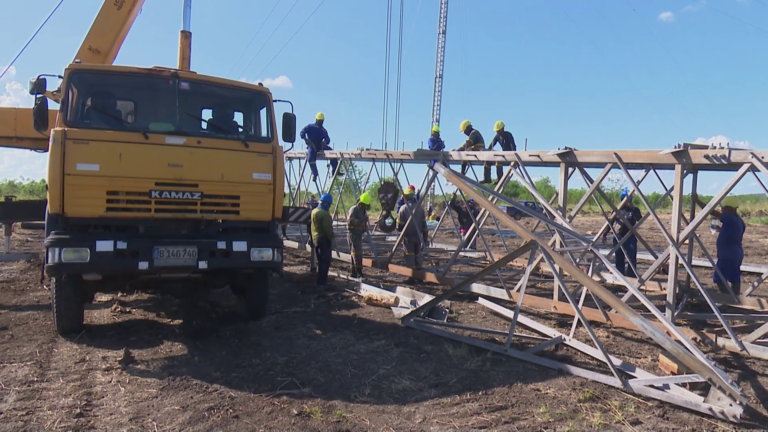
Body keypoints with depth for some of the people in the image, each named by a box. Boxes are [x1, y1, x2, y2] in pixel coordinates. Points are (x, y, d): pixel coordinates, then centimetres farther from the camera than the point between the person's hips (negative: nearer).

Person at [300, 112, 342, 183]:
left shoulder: (324, 130, 20)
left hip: (320, 146, 4)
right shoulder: (310, 127, 8)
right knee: (310, 157, -33)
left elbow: (328, 139, 10)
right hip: (311, 146, -4)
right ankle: (314, 174, -22)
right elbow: (302, 133, -2)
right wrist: (305, 139, -22)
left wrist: (325, 141, -15)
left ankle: (336, 171, -18)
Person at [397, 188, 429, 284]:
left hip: (408, 236, -4)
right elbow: (424, 224, 4)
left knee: (410, 257, -1)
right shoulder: (420, 208, 2)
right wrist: (425, 236, 11)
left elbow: (400, 225, -9)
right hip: (418, 236, 4)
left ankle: (412, 278, -1)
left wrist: (400, 229, 14)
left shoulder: (403, 208, -11)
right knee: (418, 255, 16)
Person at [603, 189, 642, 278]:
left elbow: (639, 219, -21)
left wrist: (633, 208, -28)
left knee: (631, 260, -6)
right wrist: (604, 234, 11)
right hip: (618, 238, 3)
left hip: (630, 238, -3)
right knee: (619, 260, 8)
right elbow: (610, 223, 12)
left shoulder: (634, 210, -2)